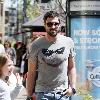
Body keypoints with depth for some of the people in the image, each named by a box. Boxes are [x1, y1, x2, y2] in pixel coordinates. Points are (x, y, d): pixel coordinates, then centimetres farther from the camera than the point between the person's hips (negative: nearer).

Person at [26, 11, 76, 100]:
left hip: (63, 92, 2)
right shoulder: (36, 45, -3)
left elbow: (72, 67, 8)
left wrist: (72, 87, -3)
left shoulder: (68, 42, 2)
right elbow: (31, 72, 0)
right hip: (42, 92, -2)